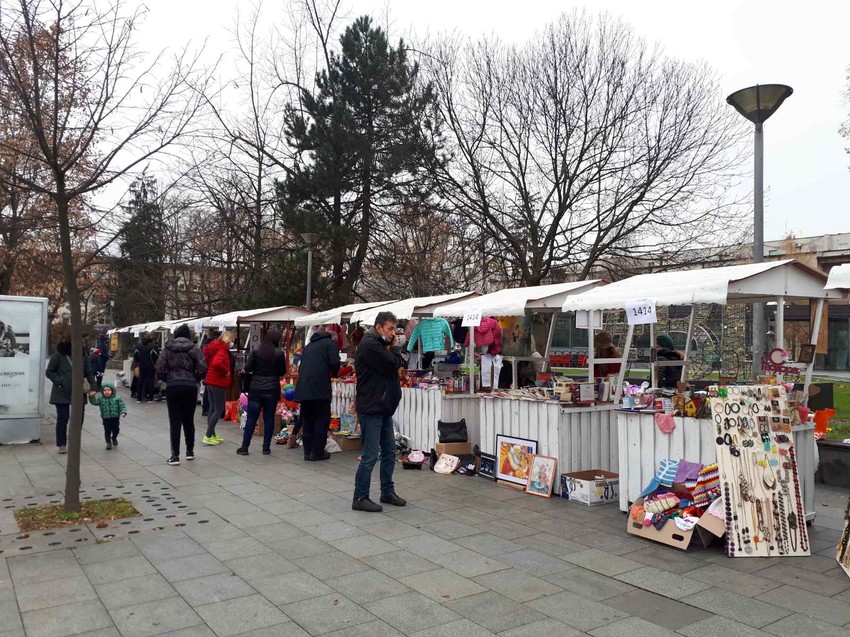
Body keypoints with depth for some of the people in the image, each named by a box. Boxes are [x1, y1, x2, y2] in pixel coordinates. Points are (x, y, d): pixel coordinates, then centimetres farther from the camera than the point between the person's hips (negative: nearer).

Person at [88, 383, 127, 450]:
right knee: (107, 431, 3)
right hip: (106, 419, 0)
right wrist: (92, 397, -29)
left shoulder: (117, 398, -5)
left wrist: (123, 412, -20)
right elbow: (94, 402, -12)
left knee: (116, 430, 8)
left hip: (115, 418, 0)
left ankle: (114, 438, 39)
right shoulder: (100, 399, -1)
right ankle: (109, 442, 22)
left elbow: (122, 406, -6)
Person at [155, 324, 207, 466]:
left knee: (175, 421, 2)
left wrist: (168, 379, 14)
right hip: (190, 387, 1)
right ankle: (190, 451, 24)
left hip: (172, 387, 0)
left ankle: (175, 455, -2)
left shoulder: (168, 349, 3)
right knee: (188, 420, 14)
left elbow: (159, 370, -3)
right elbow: (202, 369, -6)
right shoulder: (193, 348, 1)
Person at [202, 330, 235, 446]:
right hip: (219, 383, -10)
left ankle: (212, 434, 22)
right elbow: (217, 363, -35)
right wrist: (226, 371, -21)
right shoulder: (222, 350, -17)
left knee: (212, 408, 14)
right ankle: (208, 436, -6)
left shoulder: (214, 348, 13)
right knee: (219, 410, -3)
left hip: (210, 381, 10)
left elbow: (207, 361, 26)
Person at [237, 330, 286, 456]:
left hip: (255, 389, 1)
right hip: (272, 390, -1)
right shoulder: (279, 354, -5)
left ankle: (244, 447, 9)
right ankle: (266, 447, 11)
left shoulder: (255, 352, -3)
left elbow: (247, 368, -4)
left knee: (251, 419, 6)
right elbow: (283, 372, 3)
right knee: (269, 419, 7)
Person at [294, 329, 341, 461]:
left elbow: (301, 367, 26)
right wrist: (334, 374, 9)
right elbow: (334, 363, -9)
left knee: (307, 420, 12)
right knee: (322, 420, 3)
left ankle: (307, 452, 15)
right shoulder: (331, 343, 5)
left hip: (303, 388, 6)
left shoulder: (309, 345, 26)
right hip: (320, 388, -6)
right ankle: (317, 452, 3)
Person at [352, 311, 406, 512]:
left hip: (384, 407, 10)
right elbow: (393, 364, -18)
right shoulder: (369, 344, -15)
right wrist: (396, 347, -4)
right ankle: (360, 498, 6)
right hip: (371, 408, -10)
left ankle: (387, 492, 26)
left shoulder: (380, 345, 17)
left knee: (389, 452, 15)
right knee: (370, 455, -5)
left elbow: (398, 364, 17)